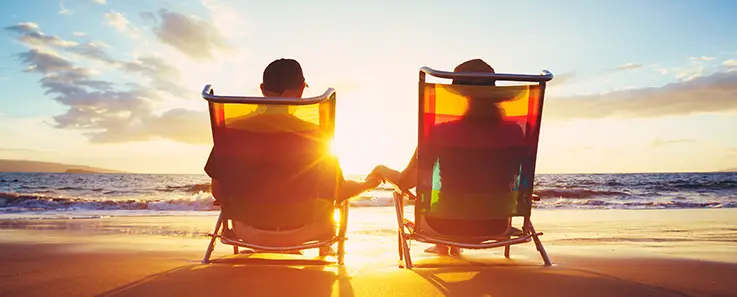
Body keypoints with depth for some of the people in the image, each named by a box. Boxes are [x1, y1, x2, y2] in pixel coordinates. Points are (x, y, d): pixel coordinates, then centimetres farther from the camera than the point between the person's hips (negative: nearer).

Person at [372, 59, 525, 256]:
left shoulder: (441, 133, -18)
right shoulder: (514, 132, -11)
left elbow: (405, 182, -11)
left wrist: (382, 170, 10)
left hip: (448, 225, -2)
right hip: (495, 227, 3)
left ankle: (443, 245, 48)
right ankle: (455, 246, 47)